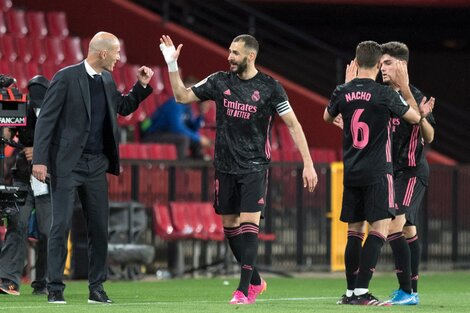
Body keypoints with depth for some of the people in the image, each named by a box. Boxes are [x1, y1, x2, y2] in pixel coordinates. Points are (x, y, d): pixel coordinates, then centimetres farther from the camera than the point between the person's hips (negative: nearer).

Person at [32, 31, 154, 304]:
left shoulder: (107, 80, 9)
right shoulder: (67, 77, -11)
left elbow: (124, 108, 26)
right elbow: (46, 119, -10)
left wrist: (142, 86, 10)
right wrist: (40, 159, -15)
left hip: (96, 164, 6)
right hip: (68, 164, -6)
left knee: (100, 228, 6)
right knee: (61, 226, -6)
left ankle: (97, 287, 13)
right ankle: (55, 288, -1)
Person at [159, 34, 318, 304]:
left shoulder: (270, 87, -6)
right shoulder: (220, 82, 4)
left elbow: (293, 124, -3)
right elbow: (183, 96, 12)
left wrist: (308, 163, -8)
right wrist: (172, 64, -1)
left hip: (254, 167, -4)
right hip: (225, 167, 4)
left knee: (248, 223, -14)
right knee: (230, 226, 7)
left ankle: (244, 291, -14)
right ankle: (256, 281, 23)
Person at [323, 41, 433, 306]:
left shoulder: (344, 92, 1)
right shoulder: (385, 94, -10)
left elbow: (327, 117, 23)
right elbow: (415, 117, 4)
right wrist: (406, 89, 17)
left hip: (351, 172, 5)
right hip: (377, 173, -5)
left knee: (354, 230, 12)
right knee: (380, 228, -5)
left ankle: (351, 292, 14)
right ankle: (361, 292, -15)